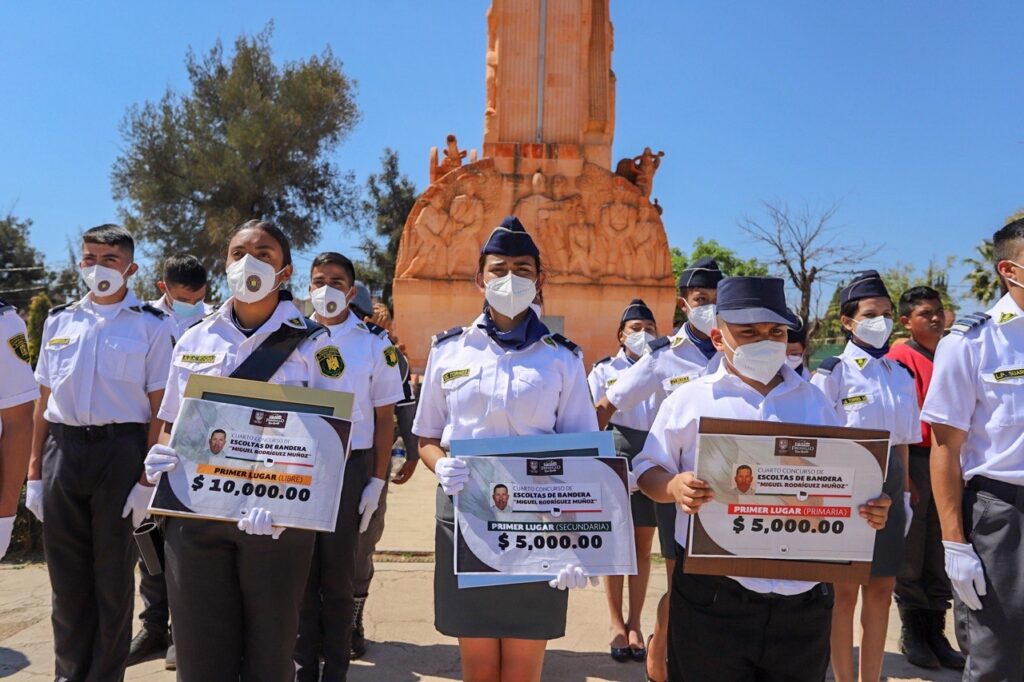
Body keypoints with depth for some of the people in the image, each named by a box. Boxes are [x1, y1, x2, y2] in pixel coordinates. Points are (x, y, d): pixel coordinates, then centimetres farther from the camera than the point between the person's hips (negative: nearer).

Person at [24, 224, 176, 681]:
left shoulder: (152, 325, -2)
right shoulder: (59, 321, 10)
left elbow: (160, 408, -5)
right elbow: (44, 400, 12)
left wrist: (146, 478, -11)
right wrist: (35, 472, 9)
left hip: (120, 450, -3)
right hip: (62, 450, 4)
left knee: (113, 576, 8)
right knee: (66, 574, 13)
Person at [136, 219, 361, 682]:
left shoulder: (313, 343, -3)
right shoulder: (194, 340, 9)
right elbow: (173, 422, 17)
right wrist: (161, 458, -6)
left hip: (276, 517, -3)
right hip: (194, 512, 3)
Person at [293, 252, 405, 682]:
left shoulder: (375, 343, -1)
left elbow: (385, 417, -1)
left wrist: (377, 481, -5)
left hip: (350, 467, -2)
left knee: (338, 576, 8)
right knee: (300, 572, 9)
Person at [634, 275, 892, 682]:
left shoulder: (814, 402, 11)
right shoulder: (690, 399, 1)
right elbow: (648, 471, 3)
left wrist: (869, 510, -6)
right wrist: (674, 488, -19)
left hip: (804, 598, 3)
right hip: (713, 597, -3)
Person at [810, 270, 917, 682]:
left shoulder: (900, 375, 8)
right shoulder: (833, 373, -9)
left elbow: (902, 440, 13)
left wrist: (904, 494, 12)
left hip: (888, 487, 6)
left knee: (881, 590, 12)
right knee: (845, 590, 5)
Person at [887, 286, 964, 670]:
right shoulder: (899, 359, -6)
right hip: (913, 461, -5)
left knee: (941, 552, 12)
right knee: (910, 554, 6)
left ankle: (935, 631, 24)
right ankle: (912, 633, 20)